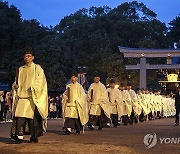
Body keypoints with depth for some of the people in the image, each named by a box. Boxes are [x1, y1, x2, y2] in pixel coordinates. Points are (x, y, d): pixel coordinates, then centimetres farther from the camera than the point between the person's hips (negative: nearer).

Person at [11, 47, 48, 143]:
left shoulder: (37, 68, 7)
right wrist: (15, 86, 0)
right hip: (22, 96, 3)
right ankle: (19, 136, -10)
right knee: (20, 117, -9)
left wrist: (32, 88, -17)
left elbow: (40, 81, -3)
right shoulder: (20, 70, 19)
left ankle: (34, 136, 2)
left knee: (33, 117, -6)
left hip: (33, 97, -3)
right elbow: (17, 82, 23)